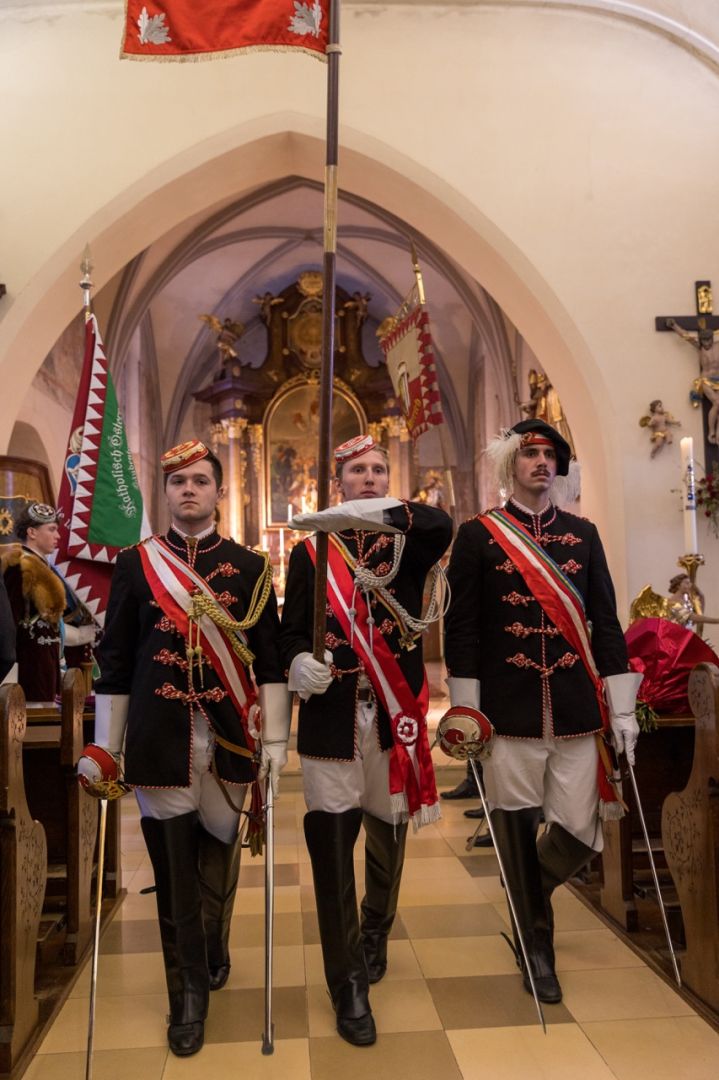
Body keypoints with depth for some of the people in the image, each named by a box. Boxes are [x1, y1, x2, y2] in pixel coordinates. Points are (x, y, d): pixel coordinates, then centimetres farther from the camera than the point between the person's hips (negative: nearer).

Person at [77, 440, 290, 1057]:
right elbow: (116, 661, 4)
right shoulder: (135, 564, 4)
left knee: (220, 861, 14)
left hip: (228, 741, 1)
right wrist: (103, 748, 4)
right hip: (159, 743, 0)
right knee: (174, 874, 7)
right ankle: (189, 994, 26)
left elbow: (270, 660, 2)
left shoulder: (251, 567, 4)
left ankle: (214, 951, 43)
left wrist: (275, 740, -2)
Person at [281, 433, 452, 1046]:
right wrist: (299, 662, -21)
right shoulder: (312, 550, 7)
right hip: (333, 717, -1)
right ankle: (349, 983, 13)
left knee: (388, 833, 16)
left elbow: (442, 526, -19)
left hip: (395, 713, 1)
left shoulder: (408, 542, 5)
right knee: (331, 842, -3)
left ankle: (375, 937, 43)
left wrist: (369, 514, -34)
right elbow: (293, 627, 2)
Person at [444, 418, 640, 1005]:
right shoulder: (477, 535, 0)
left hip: (578, 713, 3)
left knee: (579, 833, 6)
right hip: (510, 713, -3)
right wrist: (465, 713, -5)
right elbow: (461, 628, -2)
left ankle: (528, 895, 38)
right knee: (518, 831, 6)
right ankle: (536, 945, 29)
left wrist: (622, 709, 5)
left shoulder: (583, 533, 10)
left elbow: (605, 622, 8)